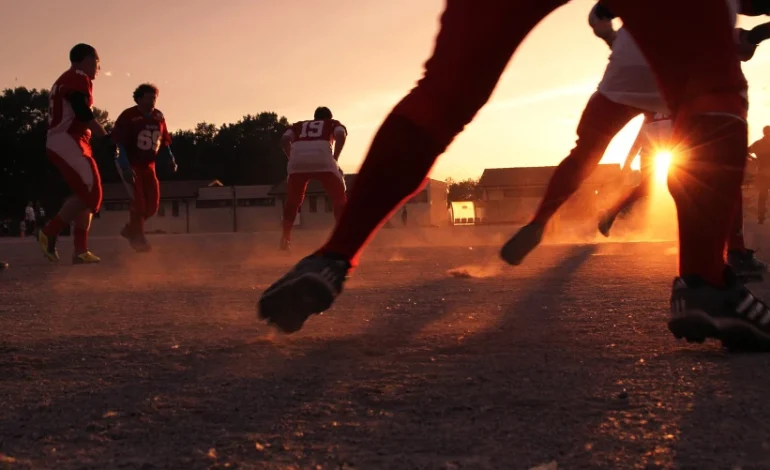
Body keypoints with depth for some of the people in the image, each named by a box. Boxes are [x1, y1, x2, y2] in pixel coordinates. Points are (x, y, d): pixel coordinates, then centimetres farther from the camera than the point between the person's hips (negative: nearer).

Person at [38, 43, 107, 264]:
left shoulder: (65, 80, 25)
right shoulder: (79, 78, -7)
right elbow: (83, 114, -19)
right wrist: (107, 138, -20)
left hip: (60, 144, 11)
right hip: (67, 143, -11)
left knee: (86, 194, 8)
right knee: (90, 192, -15)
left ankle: (80, 250, 3)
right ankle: (49, 232, -11)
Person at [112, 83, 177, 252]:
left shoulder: (158, 117, 3)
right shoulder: (128, 116, -17)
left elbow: (164, 142, 12)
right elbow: (118, 143, -19)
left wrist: (170, 160, -5)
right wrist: (125, 167, -28)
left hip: (148, 165, 7)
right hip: (130, 164, -6)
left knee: (152, 204, 3)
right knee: (139, 200, -14)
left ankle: (130, 229, 24)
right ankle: (138, 237, 4)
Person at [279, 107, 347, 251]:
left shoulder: (298, 125, 35)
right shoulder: (333, 123, 30)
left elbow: (284, 140, 15)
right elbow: (341, 135, 6)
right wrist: (334, 159, 6)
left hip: (298, 161, 2)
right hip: (323, 161, -2)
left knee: (292, 200, 21)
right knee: (339, 198, 12)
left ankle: (285, 237, 15)